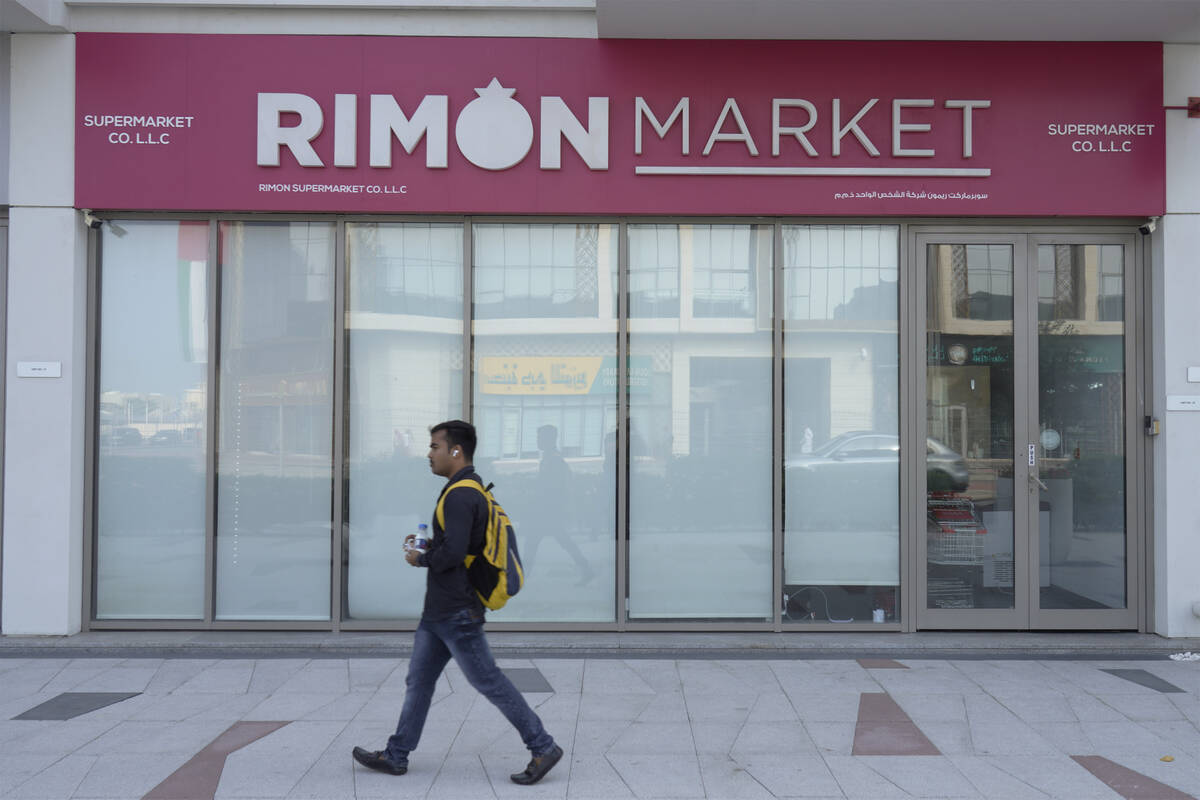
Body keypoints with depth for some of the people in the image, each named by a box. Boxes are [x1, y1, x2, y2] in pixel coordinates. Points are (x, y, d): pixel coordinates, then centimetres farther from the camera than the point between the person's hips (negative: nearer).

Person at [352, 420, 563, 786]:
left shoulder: (460, 495, -20)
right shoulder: (469, 490, 13)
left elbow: (453, 552, -28)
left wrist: (421, 559, -10)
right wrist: (427, 544, 10)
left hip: (456, 614, -11)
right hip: (439, 611, 11)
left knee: (489, 681, -3)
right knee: (418, 680, 15)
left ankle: (543, 748, 6)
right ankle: (396, 756, 26)